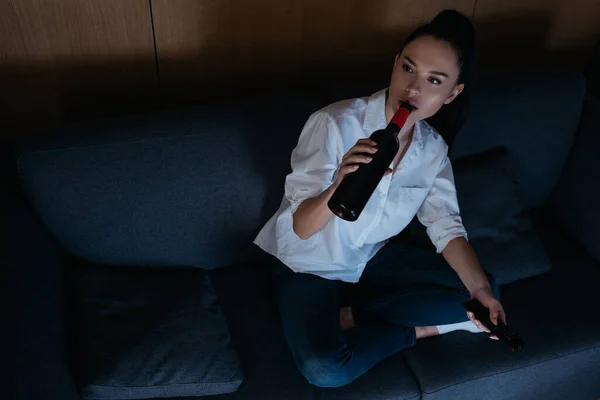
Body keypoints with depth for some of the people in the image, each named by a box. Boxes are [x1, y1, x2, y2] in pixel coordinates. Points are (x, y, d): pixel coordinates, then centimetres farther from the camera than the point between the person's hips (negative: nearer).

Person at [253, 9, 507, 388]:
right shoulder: (335, 123, -26)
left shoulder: (433, 148, -8)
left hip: (372, 258, 6)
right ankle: (410, 331, -1)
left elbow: (446, 226, -6)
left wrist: (481, 290, -21)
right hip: (309, 264, -5)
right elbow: (301, 227, -27)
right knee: (325, 369, -30)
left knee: (484, 291, -2)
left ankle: (350, 315, -5)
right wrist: (339, 187, -49)